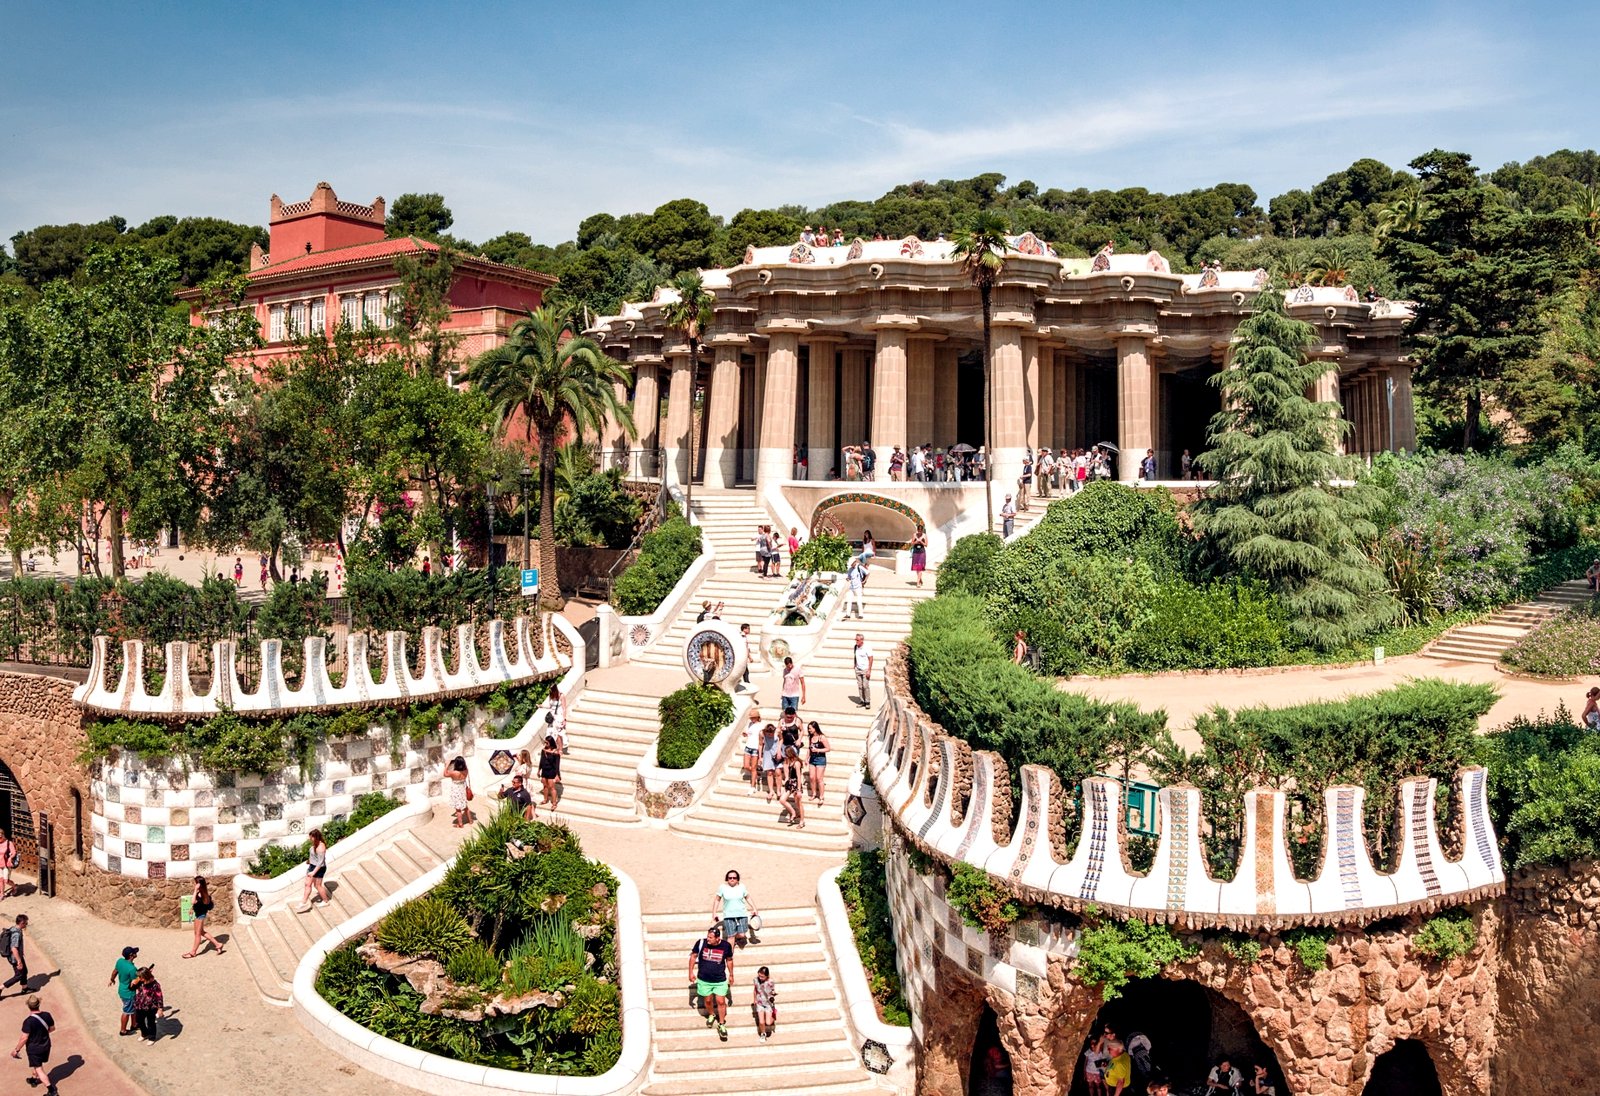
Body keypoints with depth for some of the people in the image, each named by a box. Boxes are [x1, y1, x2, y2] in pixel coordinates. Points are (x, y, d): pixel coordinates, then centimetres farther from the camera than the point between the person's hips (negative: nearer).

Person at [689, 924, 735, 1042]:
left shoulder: (726, 945, -15)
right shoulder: (701, 943, -18)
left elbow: (729, 960, 3)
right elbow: (693, 956, -1)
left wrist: (731, 975, 11)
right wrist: (691, 972, -1)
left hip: (720, 980, -1)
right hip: (704, 980, 1)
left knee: (721, 1001, 0)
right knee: (708, 1000, 17)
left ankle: (721, 1024, 20)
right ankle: (711, 1015, 48)